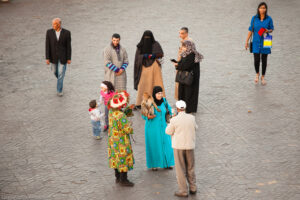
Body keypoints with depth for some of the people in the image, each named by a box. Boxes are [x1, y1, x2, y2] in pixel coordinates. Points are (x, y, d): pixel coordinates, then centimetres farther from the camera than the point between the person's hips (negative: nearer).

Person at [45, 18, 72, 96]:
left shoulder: (66, 33, -16)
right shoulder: (49, 32, -12)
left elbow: (68, 46, -9)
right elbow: (47, 46, -10)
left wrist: (69, 59, -7)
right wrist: (47, 58, -11)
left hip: (63, 56, -2)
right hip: (53, 56, 2)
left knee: (61, 73, 0)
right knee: (55, 71, 20)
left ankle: (59, 90, 16)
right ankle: (60, 79, 53)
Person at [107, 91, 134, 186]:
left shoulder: (111, 111, -2)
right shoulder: (121, 116, -29)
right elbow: (128, 130, -25)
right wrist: (131, 128, -3)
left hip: (113, 140, 9)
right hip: (121, 141, -9)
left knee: (116, 157, 18)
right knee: (124, 158, 3)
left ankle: (118, 177, 30)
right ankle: (123, 180, 11)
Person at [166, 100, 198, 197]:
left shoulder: (174, 120, -15)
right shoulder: (191, 118, -4)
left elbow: (168, 132, -3)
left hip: (179, 146, -3)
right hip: (190, 146, 3)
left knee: (180, 169, 5)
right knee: (190, 168, 17)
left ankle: (183, 190, 6)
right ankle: (193, 188, 23)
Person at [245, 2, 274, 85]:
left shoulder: (269, 19, -6)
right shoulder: (254, 18, -5)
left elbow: (271, 29, 6)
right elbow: (251, 30, 1)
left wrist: (267, 31, -19)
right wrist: (246, 42, 0)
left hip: (265, 42, 0)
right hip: (256, 42, 0)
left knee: (264, 60, 6)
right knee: (256, 60, -7)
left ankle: (263, 77, 23)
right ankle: (257, 74, 21)